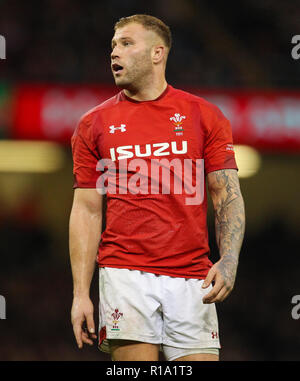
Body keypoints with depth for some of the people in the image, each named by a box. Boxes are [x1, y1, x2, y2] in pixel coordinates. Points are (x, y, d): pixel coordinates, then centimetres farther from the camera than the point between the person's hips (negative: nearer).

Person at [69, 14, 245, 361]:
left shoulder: (204, 115, 8)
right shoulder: (94, 124, 9)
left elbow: (228, 196, 5)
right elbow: (86, 211, 9)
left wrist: (228, 261, -12)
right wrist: (80, 294, 1)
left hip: (191, 280, 0)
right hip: (124, 277, 0)